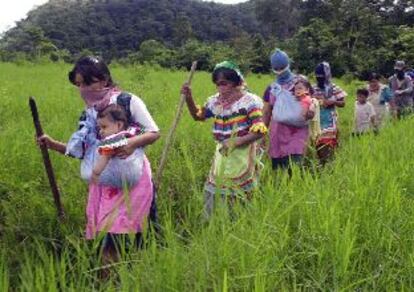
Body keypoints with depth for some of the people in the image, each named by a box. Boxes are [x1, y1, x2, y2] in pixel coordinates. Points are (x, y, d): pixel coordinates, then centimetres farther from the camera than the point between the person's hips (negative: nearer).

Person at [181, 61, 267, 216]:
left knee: (238, 196, 3)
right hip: (222, 154, 6)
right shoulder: (216, 101, 5)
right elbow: (198, 115, 18)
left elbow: (259, 130, -18)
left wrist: (236, 142, -27)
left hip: (242, 157, -6)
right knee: (211, 191, 11)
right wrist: (188, 98, 0)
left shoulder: (249, 101, -14)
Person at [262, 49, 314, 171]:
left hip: (297, 131, -4)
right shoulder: (271, 89, 12)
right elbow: (266, 114, 16)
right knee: (278, 169, 5)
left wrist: (309, 113, -21)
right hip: (277, 132, 4)